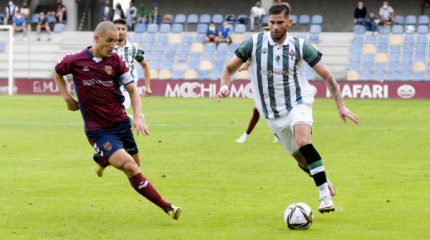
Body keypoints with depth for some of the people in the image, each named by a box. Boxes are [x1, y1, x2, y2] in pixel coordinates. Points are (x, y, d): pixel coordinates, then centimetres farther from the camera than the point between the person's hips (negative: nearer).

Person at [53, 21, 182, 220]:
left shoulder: (116, 61, -1)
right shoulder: (75, 61, -7)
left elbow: (132, 90, 3)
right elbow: (57, 73, 14)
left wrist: (137, 117, -11)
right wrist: (66, 96, 1)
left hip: (121, 123, 4)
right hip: (97, 130, -4)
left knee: (134, 166, 13)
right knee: (129, 166, -20)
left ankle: (103, 160, 48)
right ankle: (166, 207, -18)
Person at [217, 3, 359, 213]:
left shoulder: (299, 46, -7)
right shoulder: (255, 43, -6)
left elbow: (326, 75, -1)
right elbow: (229, 68, 4)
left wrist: (340, 105, -7)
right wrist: (225, 86, -18)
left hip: (298, 103, -3)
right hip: (273, 114, 3)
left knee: (303, 142, -31)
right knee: (301, 158, 8)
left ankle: (325, 196, -30)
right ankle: (325, 182, 38)